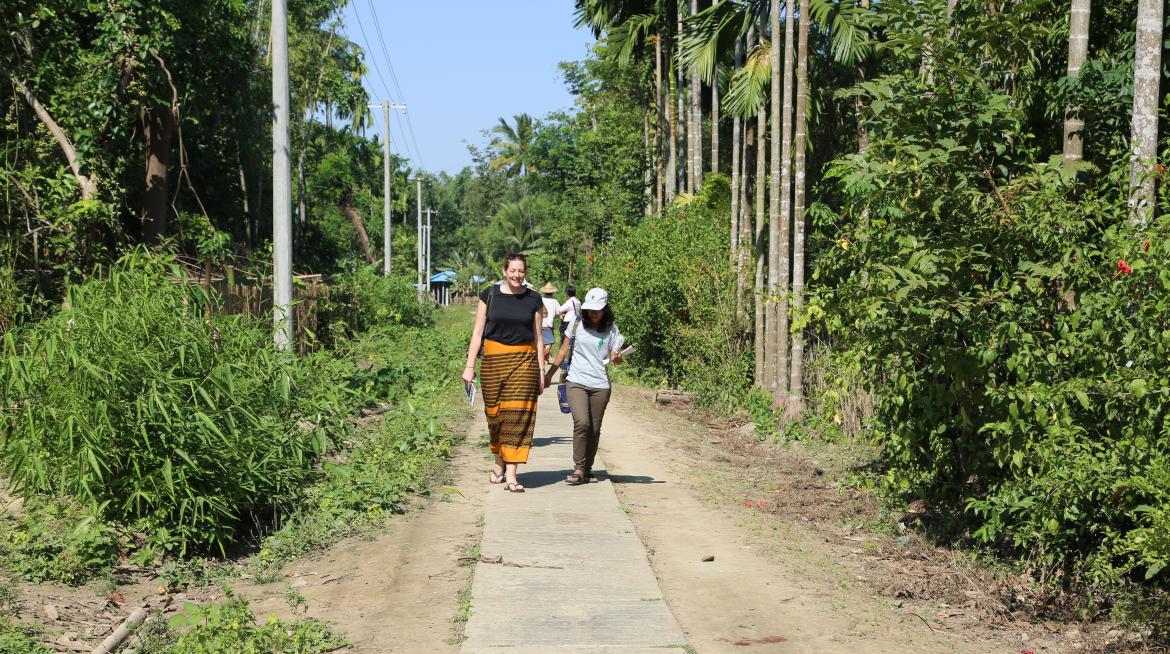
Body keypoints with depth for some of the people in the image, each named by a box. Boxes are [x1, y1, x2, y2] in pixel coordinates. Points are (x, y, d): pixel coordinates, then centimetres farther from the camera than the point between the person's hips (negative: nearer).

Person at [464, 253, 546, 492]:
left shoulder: (533, 300, 6)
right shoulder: (489, 295, 3)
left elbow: (538, 338, 10)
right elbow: (478, 332, 5)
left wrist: (541, 372, 6)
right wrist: (470, 366, 0)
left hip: (524, 360, 0)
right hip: (493, 359, 0)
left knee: (518, 415, -8)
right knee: (495, 412, 7)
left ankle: (510, 475, -7)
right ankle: (499, 462, 31)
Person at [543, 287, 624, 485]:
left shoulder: (611, 329, 1)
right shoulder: (576, 324, 1)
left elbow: (616, 358, 2)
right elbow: (563, 350, 10)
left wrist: (616, 357, -22)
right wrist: (550, 373, 12)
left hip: (600, 386, 1)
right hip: (577, 383, -1)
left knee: (594, 430, 6)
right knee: (581, 423, -19)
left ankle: (587, 468, 21)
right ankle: (578, 469, -11)